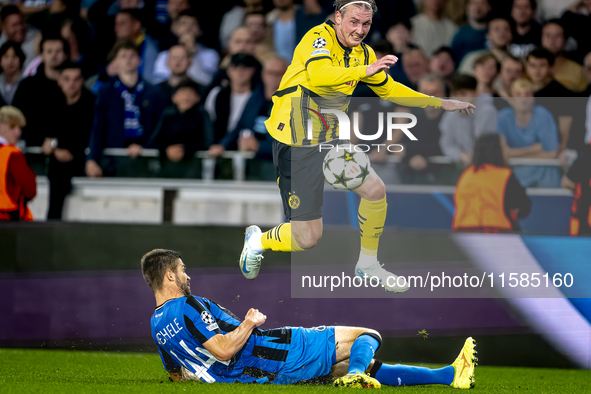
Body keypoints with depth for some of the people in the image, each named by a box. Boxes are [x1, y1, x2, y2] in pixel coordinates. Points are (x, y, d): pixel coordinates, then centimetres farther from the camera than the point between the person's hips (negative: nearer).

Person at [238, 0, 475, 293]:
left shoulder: (363, 53, 7)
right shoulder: (319, 37, -18)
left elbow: (389, 89, 21)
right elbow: (318, 75, -38)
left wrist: (441, 104, 20)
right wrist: (365, 70, -48)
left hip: (330, 141, 8)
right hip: (295, 145, -8)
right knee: (307, 238, -6)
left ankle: (367, 264, 22)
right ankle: (258, 241, 26)